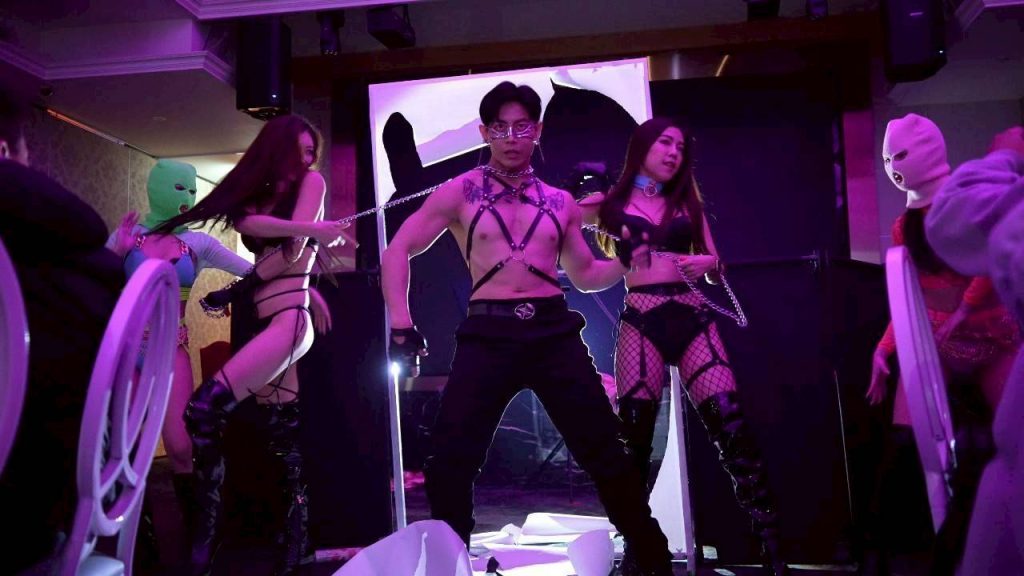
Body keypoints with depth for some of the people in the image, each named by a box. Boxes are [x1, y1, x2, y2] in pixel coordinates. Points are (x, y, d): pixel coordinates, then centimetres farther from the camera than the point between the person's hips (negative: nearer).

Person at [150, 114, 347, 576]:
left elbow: (293, 251, -4)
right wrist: (312, 228, -13)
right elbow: (251, 224, -1)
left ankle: (206, 532, -10)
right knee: (283, 437, 6)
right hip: (267, 324, 7)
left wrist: (234, 291, -1)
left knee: (203, 409, -18)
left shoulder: (312, 181, 6)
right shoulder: (257, 195, 23)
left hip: (289, 320, -7)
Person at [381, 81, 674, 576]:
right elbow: (397, 253, 5)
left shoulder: (559, 202, 13)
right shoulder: (459, 193, 5)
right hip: (488, 334, -1)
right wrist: (401, 326, -6)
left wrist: (627, 262, 3)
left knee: (606, 453, 3)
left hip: (554, 330, 2)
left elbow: (584, 276, 22)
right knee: (449, 462, -4)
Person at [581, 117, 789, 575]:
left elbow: (715, 270, 19)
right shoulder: (610, 203, 10)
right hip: (641, 324, -2)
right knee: (634, 435, -2)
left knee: (732, 427, -8)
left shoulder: (687, 204, 21)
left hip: (693, 320, 3)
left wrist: (708, 262, -2)